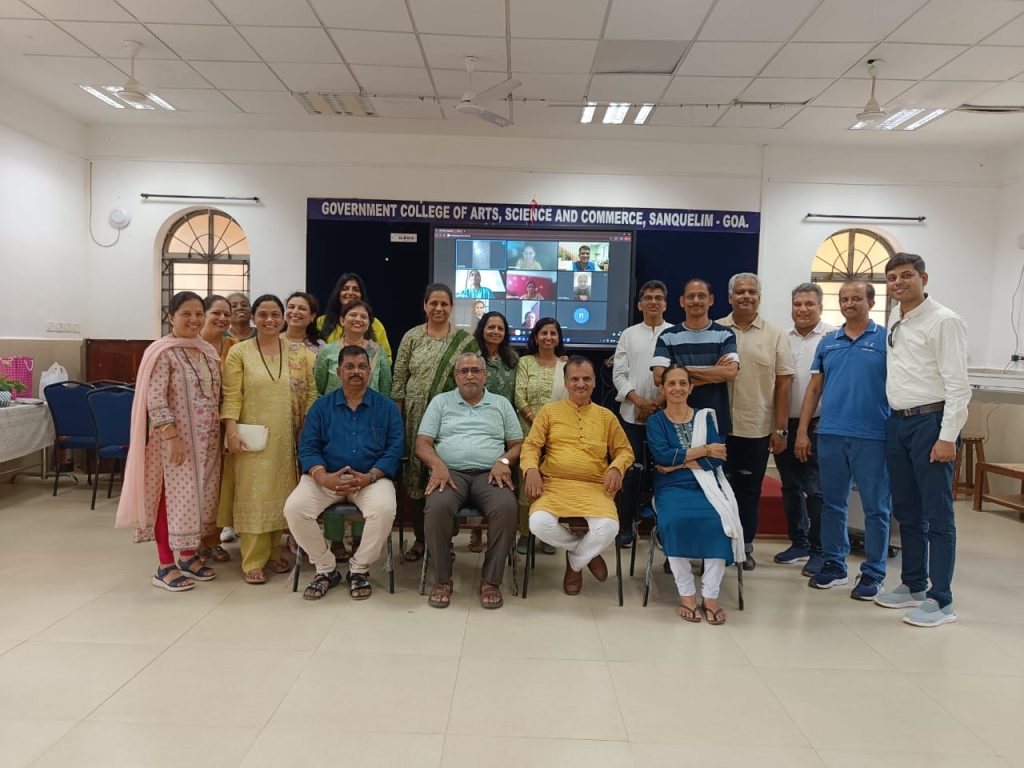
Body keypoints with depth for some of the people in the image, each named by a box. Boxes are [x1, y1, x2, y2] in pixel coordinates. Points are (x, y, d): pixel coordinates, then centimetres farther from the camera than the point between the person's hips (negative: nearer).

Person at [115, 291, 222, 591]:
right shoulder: (163, 352, -12)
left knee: (199, 496, 12)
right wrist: (172, 437, -22)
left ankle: (189, 555, 26)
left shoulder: (209, 352, 10)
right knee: (172, 496, 0)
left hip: (205, 440, 7)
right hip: (175, 439, -7)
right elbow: (155, 400, -17)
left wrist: (222, 433, 11)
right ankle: (166, 566, 10)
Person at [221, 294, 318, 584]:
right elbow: (232, 397, -5)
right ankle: (253, 561, 7)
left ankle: (274, 552, 23)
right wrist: (232, 432, -14)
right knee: (253, 494, -1)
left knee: (280, 492, 9)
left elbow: (311, 394, 6)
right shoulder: (239, 352, 0)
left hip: (287, 438, 3)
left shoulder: (299, 353, 6)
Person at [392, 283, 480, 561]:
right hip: (416, 418, 2)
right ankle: (420, 537, 18)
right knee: (416, 475, 5)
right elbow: (399, 380, 5)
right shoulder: (412, 337, 5)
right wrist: (397, 418, 0)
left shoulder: (465, 340, 2)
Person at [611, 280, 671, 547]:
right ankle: (625, 527, 15)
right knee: (631, 471, 4)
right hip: (632, 414, 1)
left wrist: (659, 403, -11)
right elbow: (619, 375, 3)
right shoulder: (628, 335, 9)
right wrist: (640, 402, -9)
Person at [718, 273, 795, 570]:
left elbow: (783, 383, 2)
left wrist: (781, 429, -3)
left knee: (749, 490, 10)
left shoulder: (775, 336, 3)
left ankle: (745, 546, 22)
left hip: (757, 428, 0)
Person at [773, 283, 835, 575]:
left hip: (817, 425, -6)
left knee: (816, 490, 0)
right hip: (784, 424, 6)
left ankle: (819, 550, 12)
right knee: (790, 487, 14)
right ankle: (798, 543, 27)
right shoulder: (783, 339, 10)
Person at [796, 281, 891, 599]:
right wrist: (802, 431, 7)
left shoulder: (886, 339, 0)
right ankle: (834, 564, 25)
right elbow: (814, 388, 12)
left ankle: (873, 573, 17)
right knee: (833, 503, 12)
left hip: (872, 437, -4)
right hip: (831, 434, 4)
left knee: (875, 507, 5)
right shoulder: (828, 342, 11)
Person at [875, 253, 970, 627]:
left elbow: (957, 385, -15)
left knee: (937, 515, -1)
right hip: (898, 423, 8)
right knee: (906, 511, 15)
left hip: (930, 422, -8)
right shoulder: (894, 327, 14)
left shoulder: (944, 321, -9)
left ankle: (941, 600, 9)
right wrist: (893, 420, 10)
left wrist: (947, 436, -19)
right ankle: (913, 585, 28)